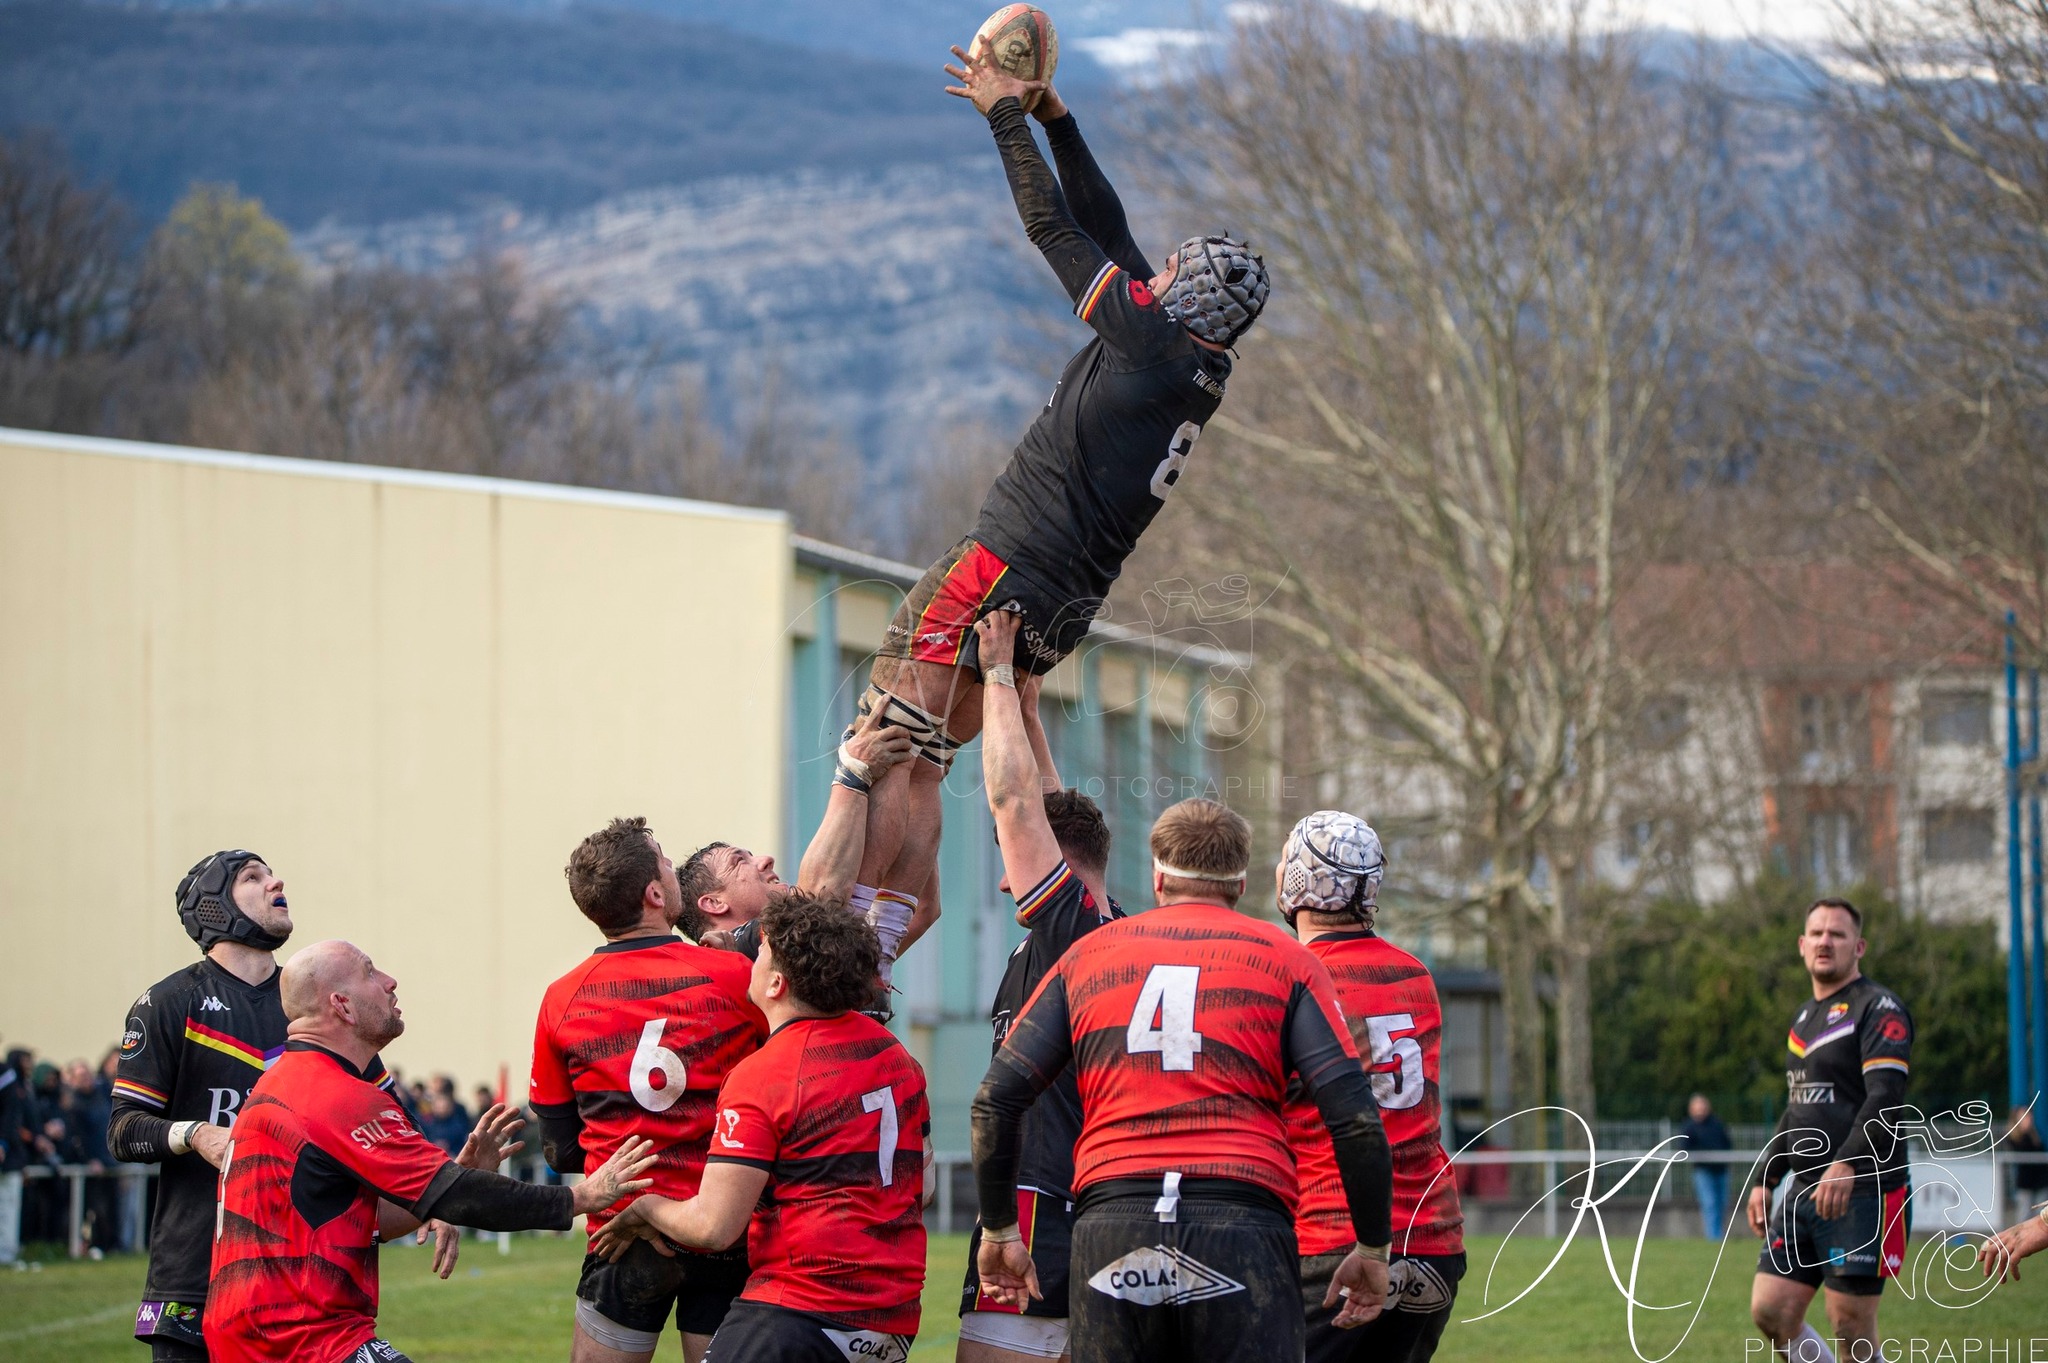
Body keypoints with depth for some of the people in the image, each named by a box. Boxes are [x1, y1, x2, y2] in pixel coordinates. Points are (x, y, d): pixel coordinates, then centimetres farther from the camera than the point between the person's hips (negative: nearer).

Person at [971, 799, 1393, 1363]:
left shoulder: (1088, 955, 16)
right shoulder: (1285, 960, 10)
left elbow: (997, 1099, 11)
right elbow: (1354, 1116, 0)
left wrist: (999, 1230, 20)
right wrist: (1372, 1249, 9)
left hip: (1109, 1228, 2)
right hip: (1243, 1224, -2)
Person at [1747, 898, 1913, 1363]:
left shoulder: (1878, 1009, -7)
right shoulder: (1805, 1015, 20)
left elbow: (1884, 1099, -20)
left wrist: (1846, 1166, -32)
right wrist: (1765, 1179, 23)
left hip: (1862, 1196, -8)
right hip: (1803, 1193, 8)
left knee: (1850, 1325, -7)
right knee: (1771, 1312, 1)